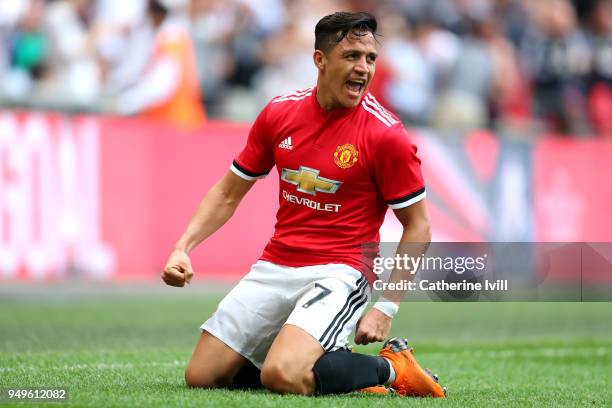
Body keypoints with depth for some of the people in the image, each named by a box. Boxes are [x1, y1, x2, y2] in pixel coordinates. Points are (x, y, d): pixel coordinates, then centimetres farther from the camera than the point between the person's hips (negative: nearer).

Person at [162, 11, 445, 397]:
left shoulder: (385, 134, -11)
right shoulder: (280, 112, 3)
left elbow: (418, 226, -5)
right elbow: (228, 194, 13)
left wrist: (386, 308, -11)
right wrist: (183, 247, -1)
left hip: (338, 273, -6)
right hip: (275, 265, 6)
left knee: (281, 377, -30)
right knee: (201, 377, 0)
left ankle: (391, 367, -4)